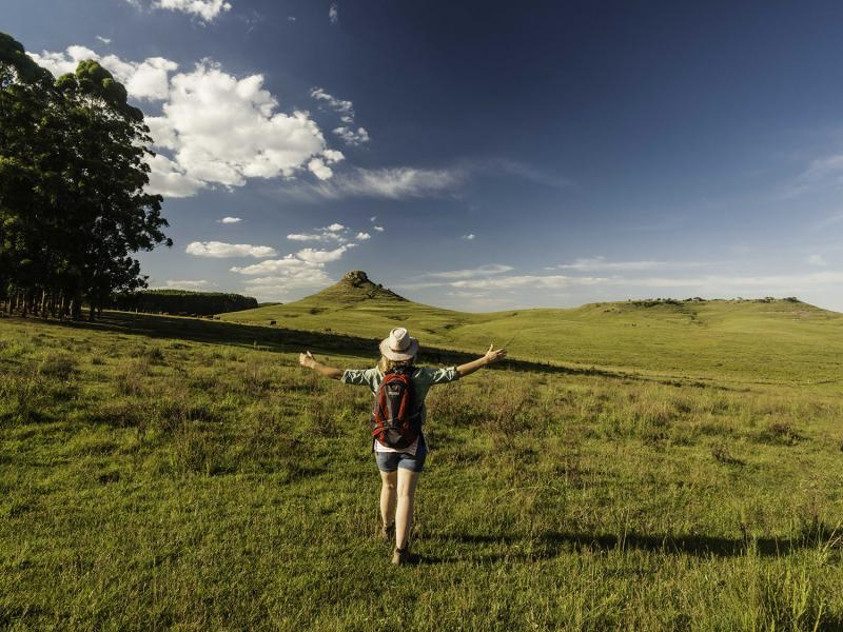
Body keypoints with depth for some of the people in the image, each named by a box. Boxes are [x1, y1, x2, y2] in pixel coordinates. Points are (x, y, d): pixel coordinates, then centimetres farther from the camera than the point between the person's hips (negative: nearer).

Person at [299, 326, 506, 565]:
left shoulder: (376, 375, -11)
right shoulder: (421, 376, -14)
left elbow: (342, 374, -9)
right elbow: (456, 372, -15)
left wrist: (312, 364, 3)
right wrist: (486, 360, -9)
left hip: (384, 443, 3)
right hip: (413, 444, -3)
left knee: (388, 485, 26)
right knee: (405, 495, 3)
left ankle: (387, 528, 49)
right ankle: (400, 550, 3)